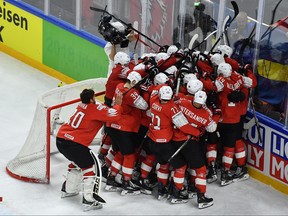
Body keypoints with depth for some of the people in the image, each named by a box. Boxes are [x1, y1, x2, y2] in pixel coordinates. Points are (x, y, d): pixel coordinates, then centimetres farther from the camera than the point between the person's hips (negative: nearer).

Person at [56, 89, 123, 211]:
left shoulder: (82, 106, 16)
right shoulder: (95, 108, -9)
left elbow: (103, 112, 24)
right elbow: (115, 115, -12)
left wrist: (113, 104, 12)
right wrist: (117, 104, 6)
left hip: (61, 139, 9)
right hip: (73, 143, -9)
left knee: (78, 160, 31)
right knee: (91, 165, -1)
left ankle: (68, 190, 40)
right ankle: (88, 200, -7)